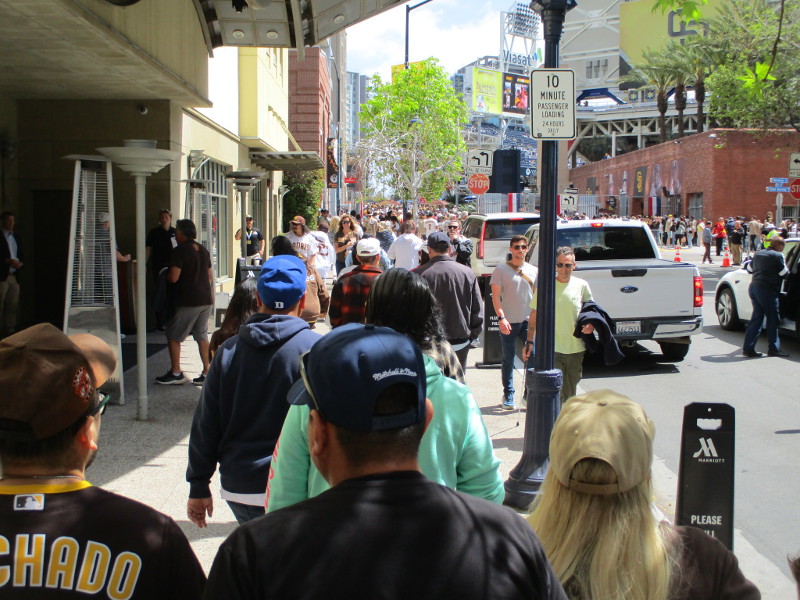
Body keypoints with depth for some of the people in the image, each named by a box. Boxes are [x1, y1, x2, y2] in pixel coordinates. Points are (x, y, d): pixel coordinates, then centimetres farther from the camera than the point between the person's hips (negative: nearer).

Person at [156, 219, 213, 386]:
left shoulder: (179, 251, -13)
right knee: (202, 336, 12)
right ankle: (207, 372, 10)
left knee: (173, 336, 4)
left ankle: (175, 373, 6)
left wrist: (164, 275, 3)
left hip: (188, 301, -7)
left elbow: (173, 277, -18)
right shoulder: (203, 250, 11)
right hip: (206, 300, 7)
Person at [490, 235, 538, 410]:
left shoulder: (534, 271, 11)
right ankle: (508, 395, 16)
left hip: (529, 321, 3)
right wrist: (501, 318, -14)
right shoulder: (501, 269, 0)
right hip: (509, 322, -3)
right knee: (508, 359, 4)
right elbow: (496, 297, -3)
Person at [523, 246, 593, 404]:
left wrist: (591, 325, -6)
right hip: (552, 349, -3)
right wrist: (529, 341, 0)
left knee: (570, 393, 13)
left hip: (576, 348, 3)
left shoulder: (581, 286, 4)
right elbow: (534, 315, 5)